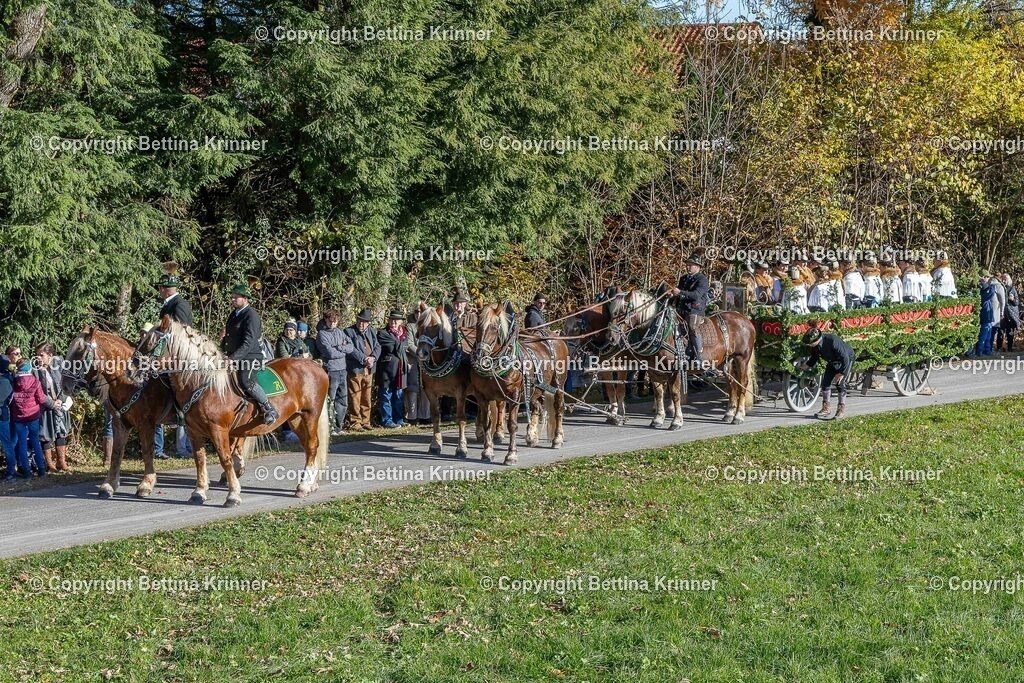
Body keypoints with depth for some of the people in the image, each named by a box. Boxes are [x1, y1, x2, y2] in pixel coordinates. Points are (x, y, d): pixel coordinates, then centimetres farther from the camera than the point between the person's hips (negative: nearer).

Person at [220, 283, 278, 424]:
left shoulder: (251, 316, -13)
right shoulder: (234, 315, 16)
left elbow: (248, 343, -22)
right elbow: (228, 337, 26)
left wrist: (233, 358, -29)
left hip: (251, 357, -10)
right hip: (234, 357, 10)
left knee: (246, 380, -31)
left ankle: (270, 410, -23)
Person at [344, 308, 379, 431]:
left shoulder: (372, 331, 15)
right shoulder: (349, 331, -4)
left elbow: (377, 346, 11)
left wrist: (373, 358, -9)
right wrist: (364, 359, -17)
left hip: (368, 370, 6)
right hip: (355, 369, -6)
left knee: (366, 398, 11)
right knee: (355, 398, -5)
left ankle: (365, 421, 19)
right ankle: (355, 423, -1)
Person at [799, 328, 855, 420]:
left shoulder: (832, 341, -40)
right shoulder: (815, 347, -18)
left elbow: (845, 358, -32)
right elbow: (814, 359, 3)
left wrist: (841, 373, -30)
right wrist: (806, 365, -10)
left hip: (846, 360, -7)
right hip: (832, 362, 7)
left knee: (840, 383, -13)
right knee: (825, 382, -3)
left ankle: (842, 408, -2)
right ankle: (826, 407, 5)